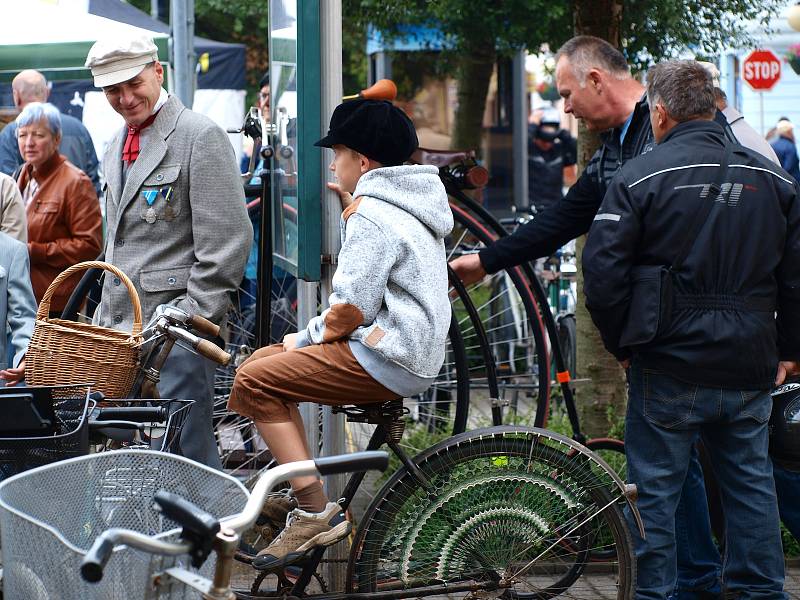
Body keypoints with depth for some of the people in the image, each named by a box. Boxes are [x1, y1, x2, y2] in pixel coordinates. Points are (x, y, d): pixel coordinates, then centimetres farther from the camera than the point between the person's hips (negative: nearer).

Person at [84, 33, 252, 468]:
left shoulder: (201, 137, -9)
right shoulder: (117, 147, 18)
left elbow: (227, 242, -13)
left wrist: (192, 322, -17)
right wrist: (106, 318, 19)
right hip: (121, 329, 8)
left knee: (185, 453, -8)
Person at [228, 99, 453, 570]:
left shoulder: (372, 217, -14)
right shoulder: (405, 205, 17)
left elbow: (353, 307, -18)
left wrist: (307, 337, -3)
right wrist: (350, 206, 25)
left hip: (387, 361, -11)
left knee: (254, 381, -14)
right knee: (265, 360, 16)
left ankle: (315, 512, -16)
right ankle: (303, 493, 12)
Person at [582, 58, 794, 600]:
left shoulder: (640, 177, -9)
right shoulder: (773, 178, 5)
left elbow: (602, 272, -12)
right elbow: (795, 275, 9)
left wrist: (621, 344, 2)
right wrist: (788, 350, 17)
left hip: (669, 371, -4)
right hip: (751, 370, 4)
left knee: (655, 489, 6)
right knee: (752, 484, 16)